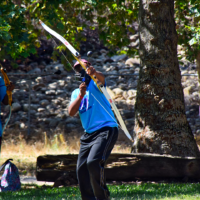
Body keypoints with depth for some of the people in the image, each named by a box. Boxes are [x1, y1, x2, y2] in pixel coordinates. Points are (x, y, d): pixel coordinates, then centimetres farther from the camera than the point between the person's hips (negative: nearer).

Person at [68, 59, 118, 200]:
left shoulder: (95, 83, 1)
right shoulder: (76, 93, 17)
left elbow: (102, 78, -24)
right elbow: (71, 112, 1)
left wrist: (94, 72, -48)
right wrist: (81, 95, -14)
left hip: (106, 129, -7)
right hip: (89, 134, 7)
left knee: (93, 162, -24)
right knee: (81, 169, 3)